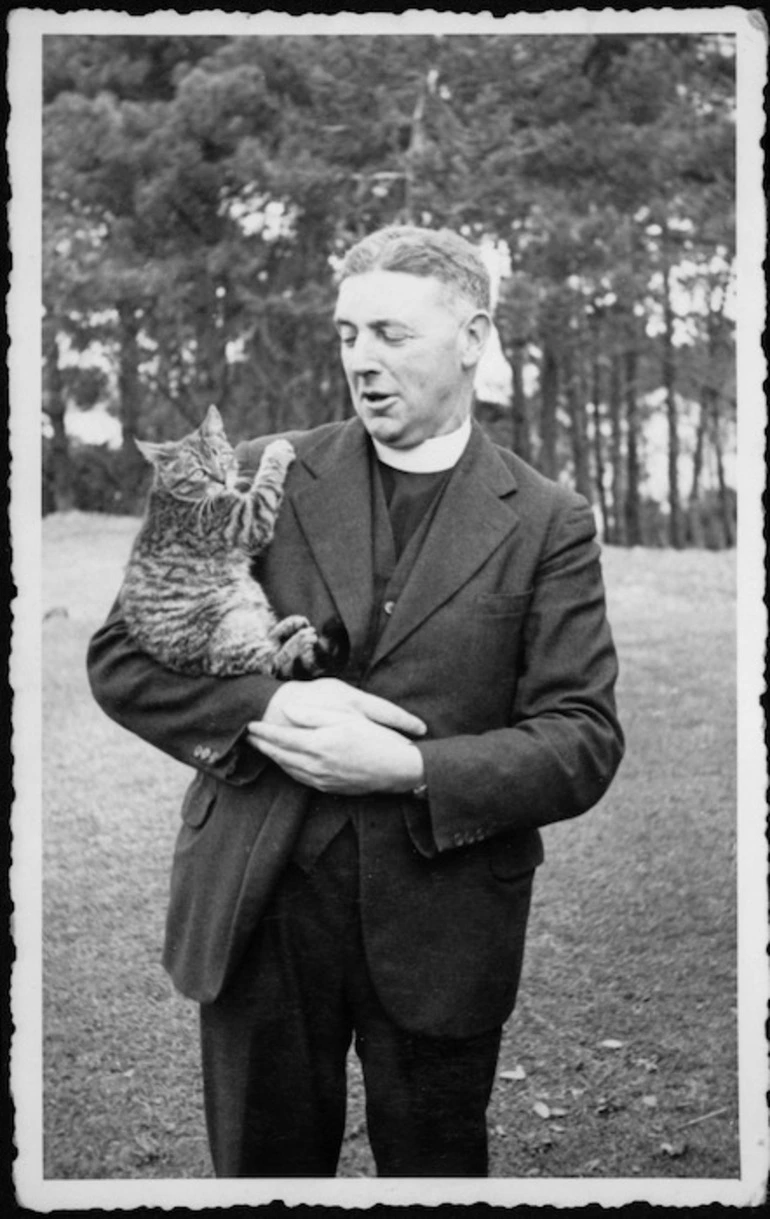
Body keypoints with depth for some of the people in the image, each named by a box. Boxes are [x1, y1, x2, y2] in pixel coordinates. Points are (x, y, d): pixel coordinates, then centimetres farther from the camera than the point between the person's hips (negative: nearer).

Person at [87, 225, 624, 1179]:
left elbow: (583, 742, -6)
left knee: (432, 1169, 16)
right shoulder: (258, 479, 1)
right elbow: (122, 657, 1)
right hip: (254, 904, 1)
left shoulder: (546, 523, -2)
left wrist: (411, 768, -20)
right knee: (262, 1167, 17)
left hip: (440, 928, -1)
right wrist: (266, 710, -16)